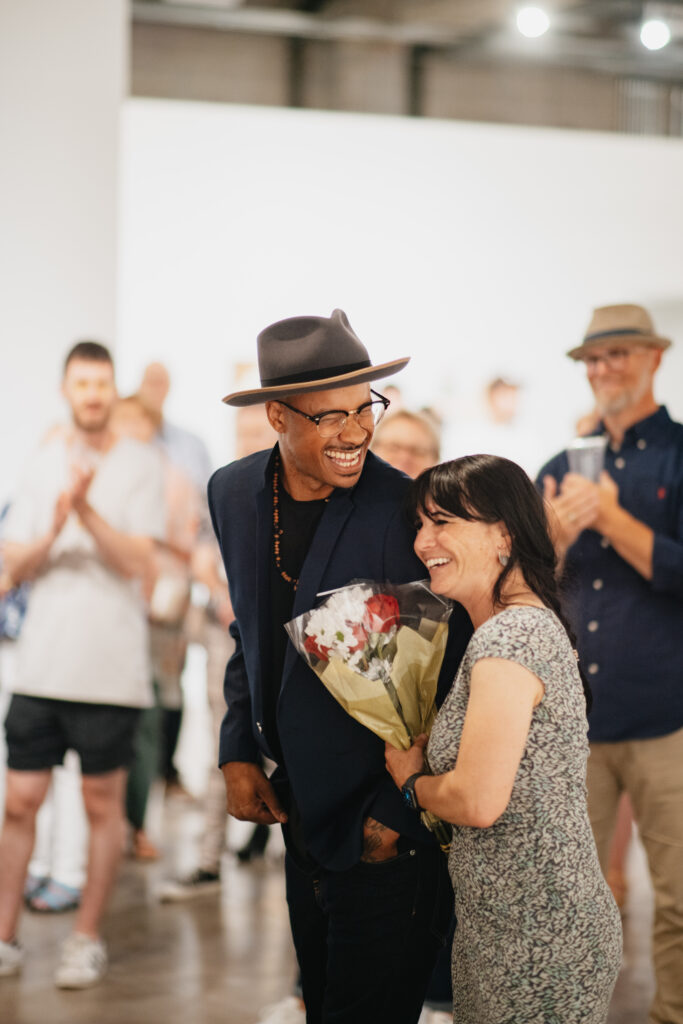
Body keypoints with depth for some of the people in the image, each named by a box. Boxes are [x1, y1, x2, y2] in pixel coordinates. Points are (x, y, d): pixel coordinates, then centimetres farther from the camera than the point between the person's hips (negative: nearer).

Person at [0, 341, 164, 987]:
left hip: (110, 668, -3)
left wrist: (87, 511, -23)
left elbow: (136, 559, -10)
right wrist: (54, 530, -12)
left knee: (102, 804, 4)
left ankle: (87, 938, 15)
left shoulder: (140, 466, 0)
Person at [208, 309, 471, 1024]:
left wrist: (394, 813, -14)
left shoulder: (408, 515, -22)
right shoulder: (233, 492, 0)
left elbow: (448, 684, -16)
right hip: (303, 819, 7)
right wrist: (238, 756, 7)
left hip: (387, 835, -6)